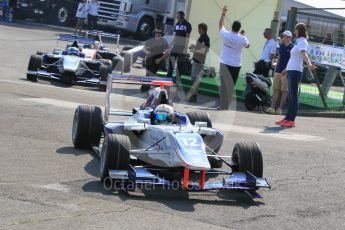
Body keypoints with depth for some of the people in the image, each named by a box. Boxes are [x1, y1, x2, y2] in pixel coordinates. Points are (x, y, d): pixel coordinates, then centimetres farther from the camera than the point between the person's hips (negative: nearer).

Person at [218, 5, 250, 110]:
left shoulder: (225, 34, -3)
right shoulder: (242, 39, -6)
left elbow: (221, 25, 16)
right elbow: (247, 46, 16)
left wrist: (224, 13, 26)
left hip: (225, 64, 1)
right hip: (236, 66, -1)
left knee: (224, 86, 5)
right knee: (231, 86, 4)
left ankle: (222, 106, 3)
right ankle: (226, 106, 3)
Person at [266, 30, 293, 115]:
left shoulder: (293, 48, -6)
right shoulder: (281, 46, 13)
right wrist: (276, 68, 15)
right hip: (278, 71, 6)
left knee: (284, 91, -1)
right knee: (275, 89, 3)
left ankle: (280, 108, 3)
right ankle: (272, 108, 3)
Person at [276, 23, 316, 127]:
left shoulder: (302, 42, -7)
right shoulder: (299, 42, 22)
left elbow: (304, 54, -26)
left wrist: (309, 64, -44)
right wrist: (286, 69, 40)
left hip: (295, 71, -9)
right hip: (291, 71, 9)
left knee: (293, 96, -9)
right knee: (290, 96, 10)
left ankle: (291, 120, -9)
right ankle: (287, 118, 13)